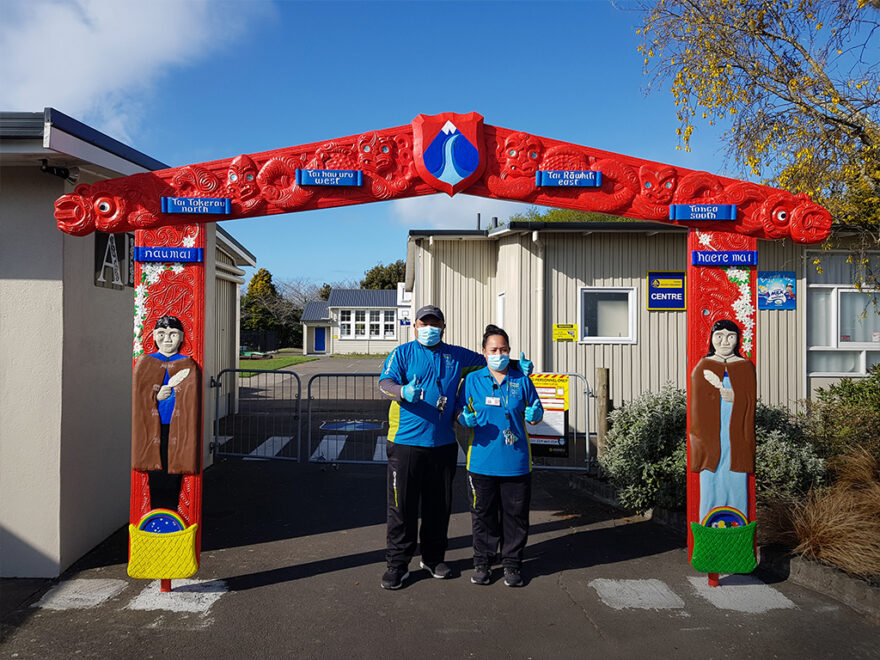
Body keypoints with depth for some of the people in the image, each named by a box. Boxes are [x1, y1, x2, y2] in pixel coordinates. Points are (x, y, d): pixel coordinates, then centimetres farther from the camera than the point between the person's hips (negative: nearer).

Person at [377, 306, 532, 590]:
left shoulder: (456, 356, 12)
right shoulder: (403, 353, 1)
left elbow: (489, 361, 22)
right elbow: (385, 383, -12)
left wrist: (518, 365, 6)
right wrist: (403, 391, -34)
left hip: (443, 444, 4)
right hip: (406, 441, -3)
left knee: (439, 504, 13)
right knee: (402, 505, 1)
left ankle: (433, 557, 30)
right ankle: (397, 564, 14)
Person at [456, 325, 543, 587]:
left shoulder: (521, 380, 5)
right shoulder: (472, 380, 3)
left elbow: (535, 414, 13)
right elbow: (459, 413, 7)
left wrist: (534, 415, -10)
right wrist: (465, 419, -15)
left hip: (517, 462, 1)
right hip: (482, 461, 0)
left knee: (515, 514, 8)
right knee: (483, 514, 10)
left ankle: (512, 563, 24)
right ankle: (482, 561, 26)